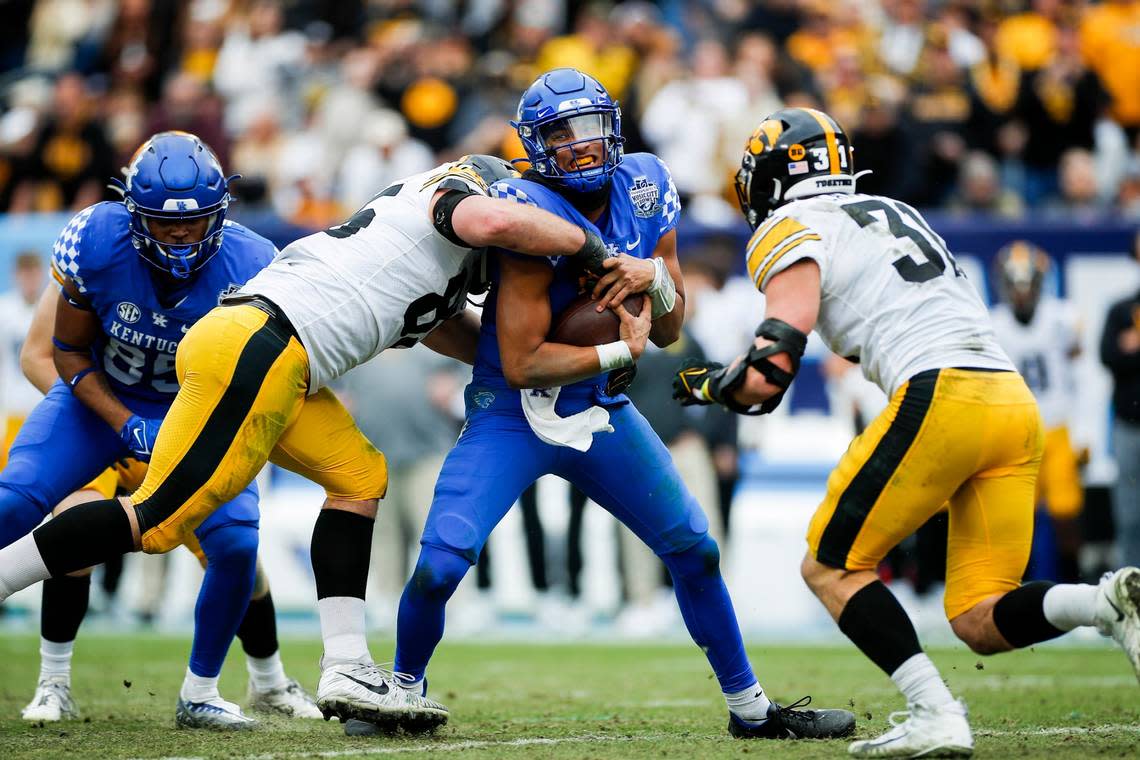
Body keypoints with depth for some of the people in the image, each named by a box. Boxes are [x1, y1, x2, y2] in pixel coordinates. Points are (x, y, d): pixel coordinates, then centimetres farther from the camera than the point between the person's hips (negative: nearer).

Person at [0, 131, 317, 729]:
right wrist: (127, 426, -22)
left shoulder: (248, 268, -25)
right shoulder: (97, 243, -25)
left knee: (236, 542, -19)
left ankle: (200, 694, 5)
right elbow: (69, 350, -11)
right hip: (99, 398, 0)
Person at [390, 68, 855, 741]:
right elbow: (521, 363, -24)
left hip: (603, 412, 6)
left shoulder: (645, 193, -3)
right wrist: (620, 353, -16)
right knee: (440, 563, -18)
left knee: (696, 551, 6)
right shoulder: (534, 215, -22)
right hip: (512, 416, -6)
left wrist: (656, 277, -19)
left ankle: (749, 704, 23)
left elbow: (670, 330, 2)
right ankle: (406, 687, 11)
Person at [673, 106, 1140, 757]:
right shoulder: (896, 213, 29)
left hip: (940, 398, -7)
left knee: (831, 568, 7)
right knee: (981, 623, 8)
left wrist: (706, 385, 15)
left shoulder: (791, 231, 5)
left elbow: (769, 376, -4)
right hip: (1018, 403, 7)